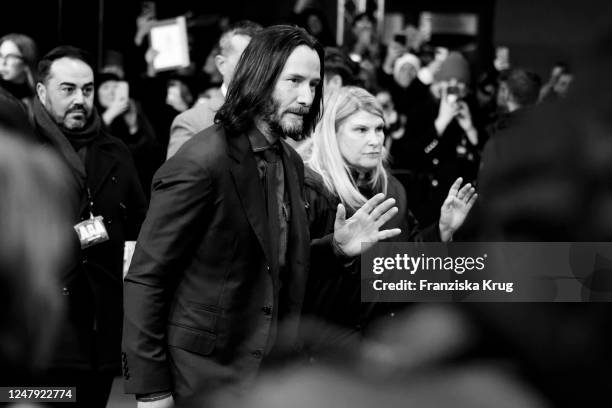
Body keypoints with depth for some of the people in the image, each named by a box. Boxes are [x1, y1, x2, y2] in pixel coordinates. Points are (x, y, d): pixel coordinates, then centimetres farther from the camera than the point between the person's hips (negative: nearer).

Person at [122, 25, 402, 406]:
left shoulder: (291, 162, 6)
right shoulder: (202, 162, -19)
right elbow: (145, 278, -17)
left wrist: (336, 247, -1)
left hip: (271, 369, 8)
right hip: (205, 376, -8)